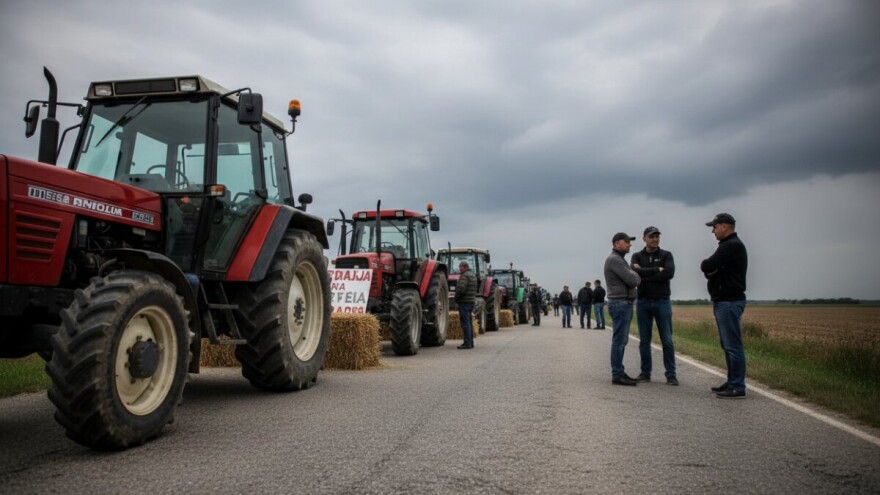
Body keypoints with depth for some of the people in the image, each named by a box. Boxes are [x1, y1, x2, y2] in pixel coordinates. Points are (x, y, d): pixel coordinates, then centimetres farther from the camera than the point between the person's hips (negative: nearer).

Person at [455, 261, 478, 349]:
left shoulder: (465, 276, -14)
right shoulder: (473, 275, 16)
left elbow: (461, 288, -26)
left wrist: (456, 298, -10)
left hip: (464, 302, -10)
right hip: (471, 301, 10)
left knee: (465, 323, -7)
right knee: (469, 323, 13)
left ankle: (467, 343, -8)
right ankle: (470, 342, 17)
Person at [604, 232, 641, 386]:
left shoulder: (620, 260, 21)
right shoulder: (614, 259, -13)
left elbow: (633, 280, 19)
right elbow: (633, 281, -18)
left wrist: (633, 275, -1)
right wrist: (635, 274, 3)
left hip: (624, 304, 10)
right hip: (620, 304, -10)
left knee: (621, 340, 11)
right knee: (619, 340, -8)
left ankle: (619, 373, 15)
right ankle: (617, 375, -6)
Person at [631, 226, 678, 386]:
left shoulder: (666, 255, 4)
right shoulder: (637, 256, 7)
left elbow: (669, 273, -15)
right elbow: (636, 272, -14)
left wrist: (645, 276, -13)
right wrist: (657, 270, -13)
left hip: (662, 302, -1)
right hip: (643, 302, 1)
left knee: (667, 340, -2)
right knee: (644, 340, 5)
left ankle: (671, 374, 3)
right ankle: (645, 373, 12)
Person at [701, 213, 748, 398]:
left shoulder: (732, 246, -14)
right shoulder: (728, 245, 20)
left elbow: (706, 266, -20)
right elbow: (708, 269, 17)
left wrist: (707, 266, 2)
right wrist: (711, 269, -4)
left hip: (729, 302, -11)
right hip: (724, 301, 11)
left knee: (733, 345, -9)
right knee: (728, 345, 12)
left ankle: (737, 387, -7)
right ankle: (732, 382, 18)